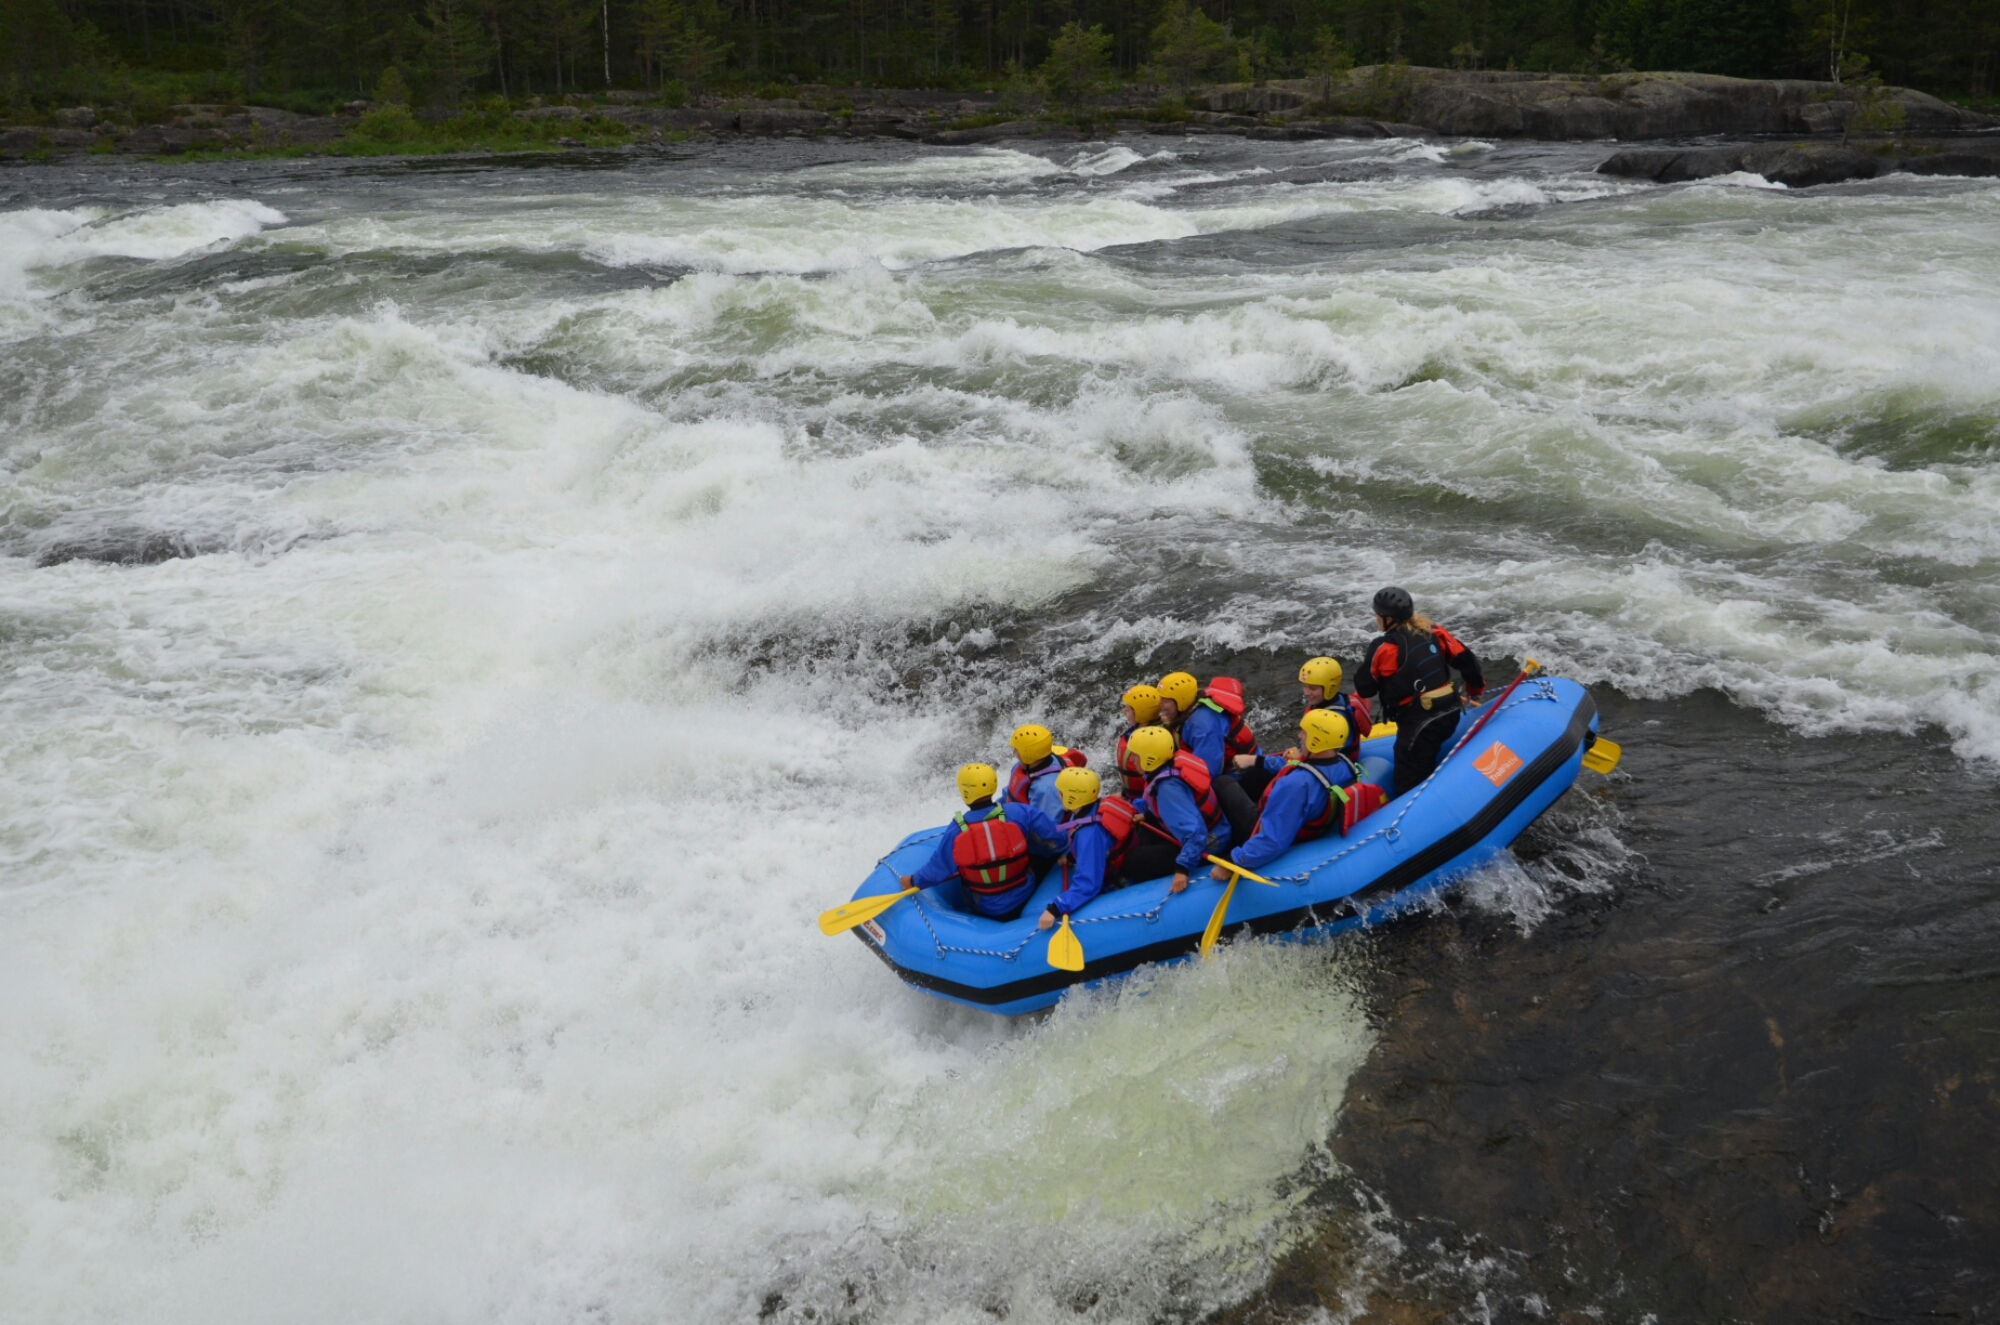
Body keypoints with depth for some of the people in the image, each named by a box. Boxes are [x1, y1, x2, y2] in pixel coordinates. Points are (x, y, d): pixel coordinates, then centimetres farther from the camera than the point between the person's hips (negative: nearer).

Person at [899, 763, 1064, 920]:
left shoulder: (956, 832, -19)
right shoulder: (1020, 813, -18)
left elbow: (938, 868, -6)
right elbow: (1057, 839, -11)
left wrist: (914, 881, 13)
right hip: (1026, 899, 0)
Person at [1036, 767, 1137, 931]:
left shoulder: (1089, 834, -36)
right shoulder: (1099, 805, -11)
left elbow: (1088, 884, -40)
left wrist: (1056, 909, -44)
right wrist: (1071, 857, 1)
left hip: (1115, 886, -9)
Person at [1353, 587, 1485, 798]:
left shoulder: (1383, 648, -13)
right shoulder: (1433, 631, 4)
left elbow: (1365, 689, -2)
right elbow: (1465, 659, 11)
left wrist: (1366, 665, 18)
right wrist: (1476, 689, 28)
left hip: (1418, 723, -8)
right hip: (1449, 714, 8)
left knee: (1409, 787, -3)